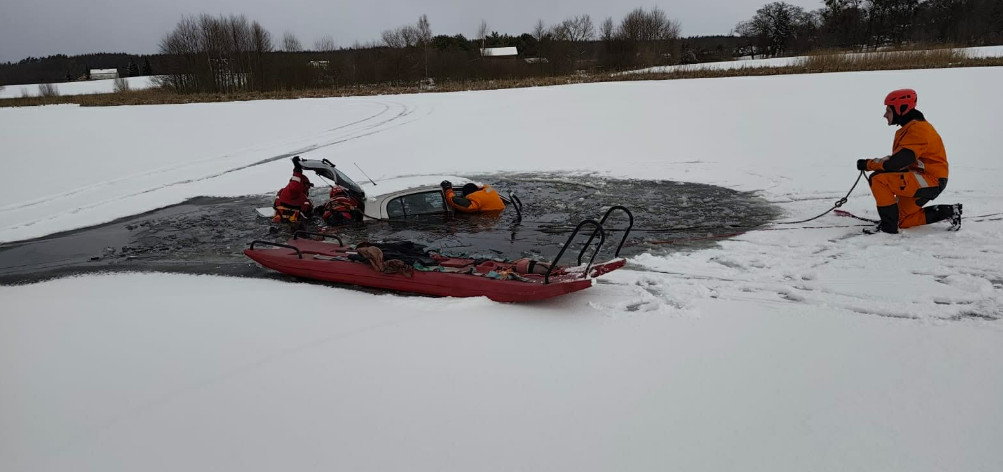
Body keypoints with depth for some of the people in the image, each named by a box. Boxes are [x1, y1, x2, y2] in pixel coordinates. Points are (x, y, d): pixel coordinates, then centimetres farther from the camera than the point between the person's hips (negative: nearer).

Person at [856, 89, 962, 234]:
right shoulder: (908, 128, 14)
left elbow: (896, 163, -25)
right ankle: (948, 211, 20)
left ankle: (888, 225, -18)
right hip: (920, 179, 10)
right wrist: (873, 163, -1)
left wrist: (869, 164, -15)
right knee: (904, 221, 15)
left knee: (879, 180, -24)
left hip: (931, 180, -10)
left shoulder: (917, 129, -19)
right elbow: (898, 159, 12)